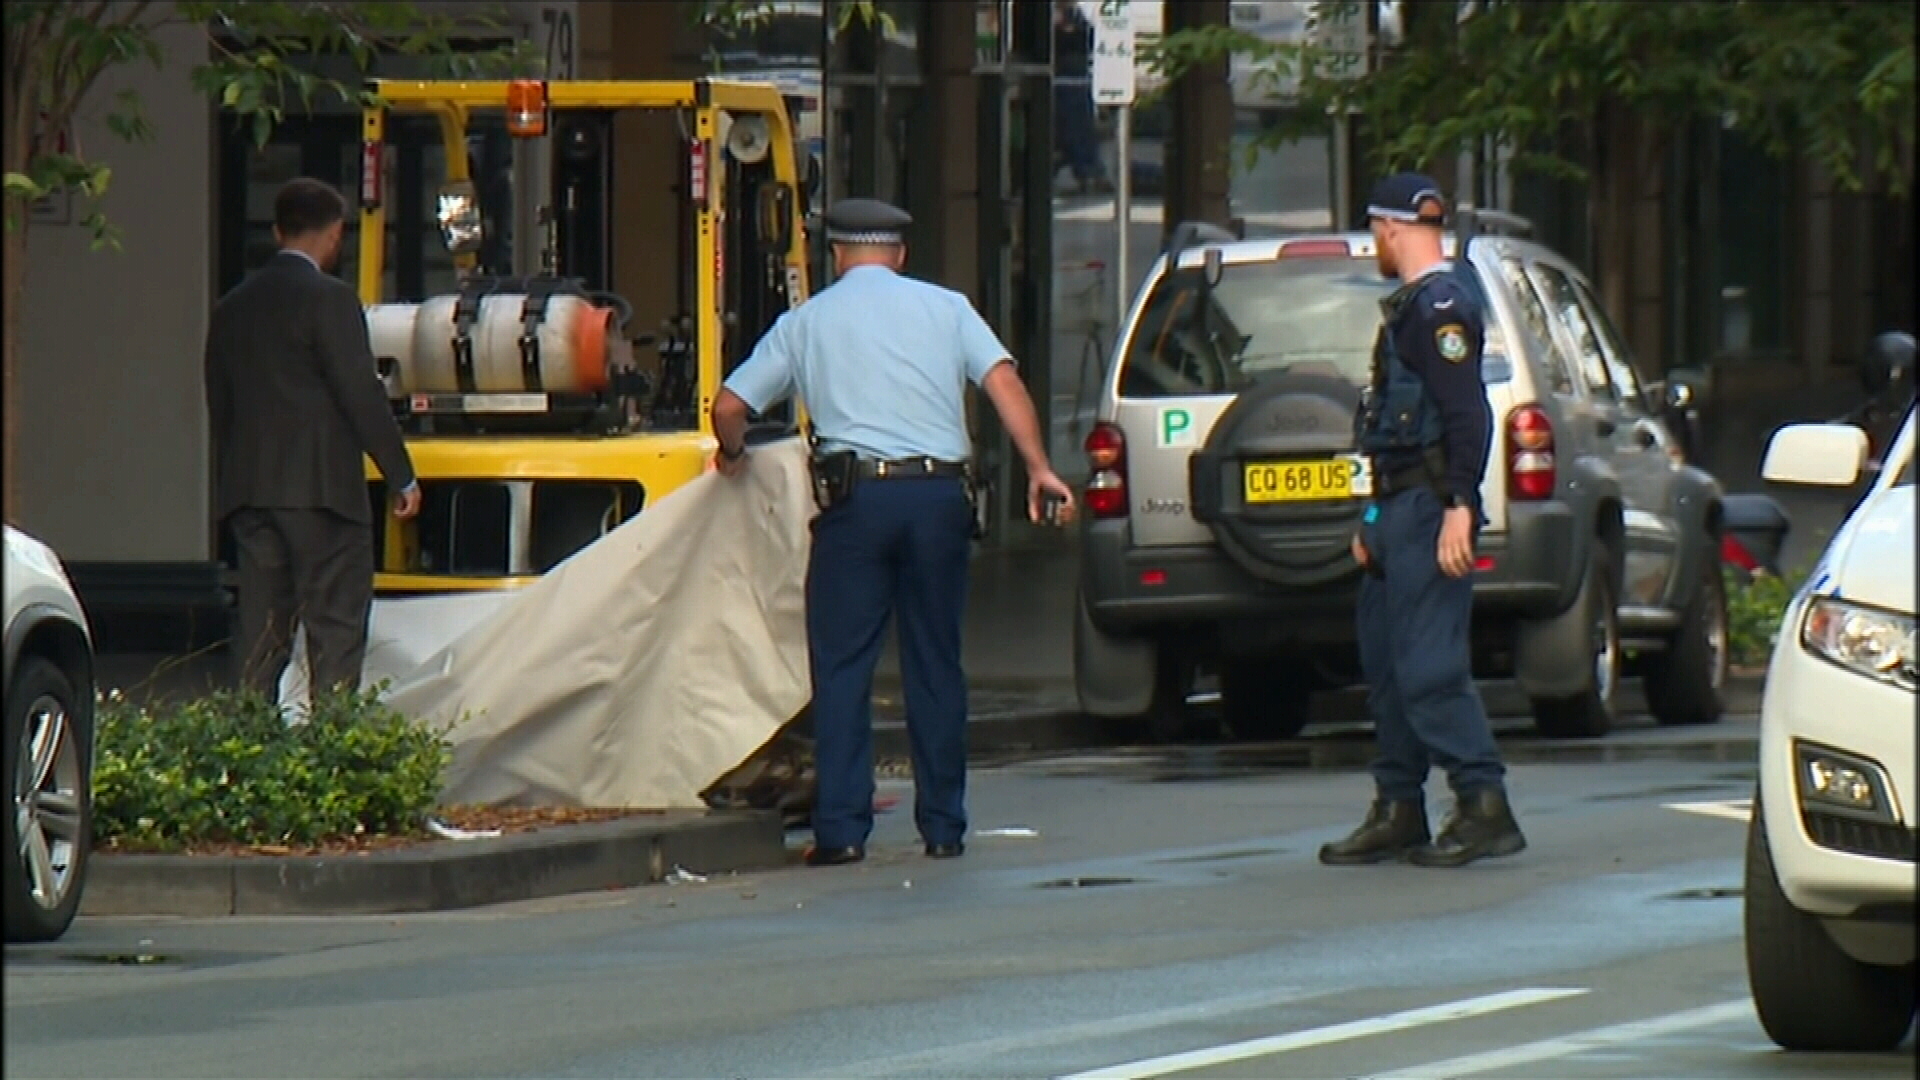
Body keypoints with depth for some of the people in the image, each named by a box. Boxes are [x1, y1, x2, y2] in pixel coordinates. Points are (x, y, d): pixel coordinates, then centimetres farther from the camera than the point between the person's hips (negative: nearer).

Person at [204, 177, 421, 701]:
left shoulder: (232, 306, 12)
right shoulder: (330, 299, -9)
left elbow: (219, 403, 16)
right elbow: (362, 395, -11)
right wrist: (402, 476, -4)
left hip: (248, 490, 6)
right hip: (320, 489, -6)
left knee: (261, 634, 8)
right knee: (336, 630, -4)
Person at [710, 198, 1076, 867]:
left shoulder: (805, 321, 13)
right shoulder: (945, 308, 13)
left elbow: (730, 405, 11)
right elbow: (1003, 380, 0)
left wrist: (733, 455, 31)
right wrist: (1038, 468, -4)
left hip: (856, 493, -1)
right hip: (940, 491, 1)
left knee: (842, 666, 1)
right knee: (935, 663, 9)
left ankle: (841, 829, -6)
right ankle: (942, 826, 11)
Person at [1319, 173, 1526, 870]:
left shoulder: (1441, 304, -13)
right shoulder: (1412, 306, 21)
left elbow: (1467, 414, -22)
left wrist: (1458, 506, -28)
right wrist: (1375, 521, 27)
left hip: (1427, 510, -11)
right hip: (1399, 509, 11)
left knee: (1428, 667, -13)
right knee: (1386, 664, 12)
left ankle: (1484, 807, -14)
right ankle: (1399, 813, 16)